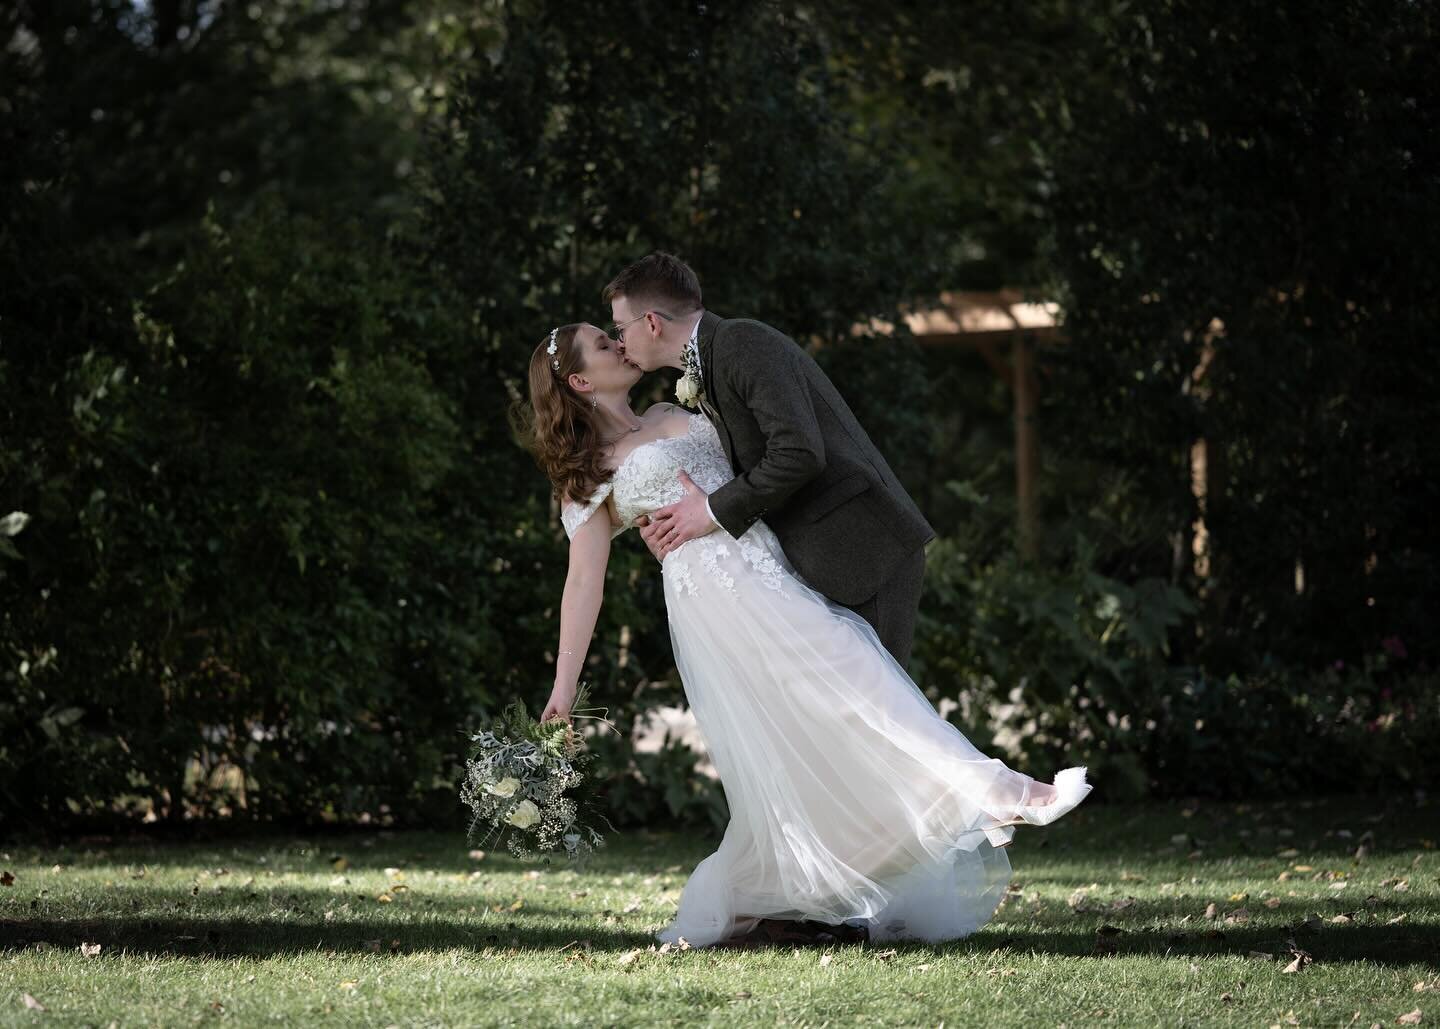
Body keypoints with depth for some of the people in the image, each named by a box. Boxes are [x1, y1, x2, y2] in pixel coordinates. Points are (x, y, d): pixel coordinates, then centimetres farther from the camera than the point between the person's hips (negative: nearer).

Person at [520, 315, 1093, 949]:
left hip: (770, 578, 7)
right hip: (716, 602, -7)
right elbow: (583, 583, -1)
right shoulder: (588, 475, 6)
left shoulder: (669, 415, 25)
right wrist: (563, 690, -8)